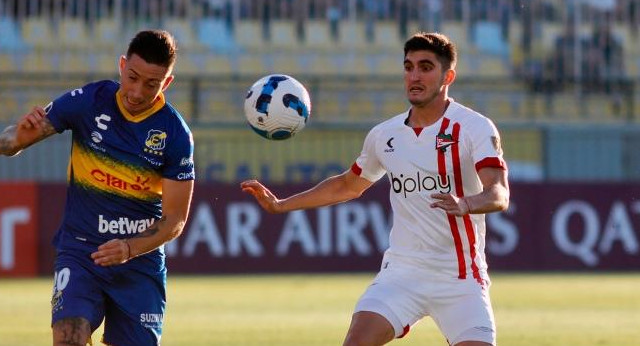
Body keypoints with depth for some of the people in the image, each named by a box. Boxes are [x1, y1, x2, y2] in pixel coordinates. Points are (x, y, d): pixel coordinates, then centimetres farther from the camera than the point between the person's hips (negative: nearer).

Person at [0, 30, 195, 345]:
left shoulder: (176, 134, -8)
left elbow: (175, 219, -5)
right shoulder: (87, 101, -7)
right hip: (79, 251, -1)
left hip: (141, 262, 1)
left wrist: (130, 248, -23)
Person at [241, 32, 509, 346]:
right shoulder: (384, 135, 9)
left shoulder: (475, 128, -8)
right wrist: (281, 205, 24)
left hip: (460, 279, -3)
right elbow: (348, 185, 27)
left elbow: (499, 195, -22)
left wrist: (465, 204, -43)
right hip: (401, 270, 3)